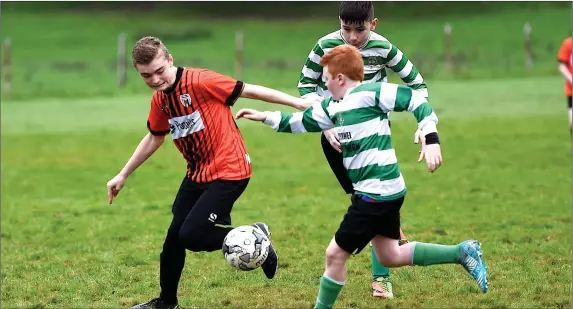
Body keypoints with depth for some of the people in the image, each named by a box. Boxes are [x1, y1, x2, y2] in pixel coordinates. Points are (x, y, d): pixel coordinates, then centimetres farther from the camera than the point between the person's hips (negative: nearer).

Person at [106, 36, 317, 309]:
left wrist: (297, 102, -15)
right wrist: (123, 175, 23)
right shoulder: (159, 100, 3)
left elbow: (249, 90, -15)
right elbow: (154, 138, 19)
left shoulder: (200, 81, -20)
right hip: (197, 173, 8)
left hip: (228, 171, -8)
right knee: (174, 235, 12)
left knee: (190, 236, -16)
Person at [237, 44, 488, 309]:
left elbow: (417, 101, -16)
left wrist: (431, 140, -24)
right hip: (384, 192, 10)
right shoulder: (332, 107, 12)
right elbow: (302, 121, 24)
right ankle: (463, 252, 20)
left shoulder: (370, 92, -14)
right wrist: (265, 117, 20)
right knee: (390, 256, 17)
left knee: (335, 254, -3)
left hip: (377, 193, -10)